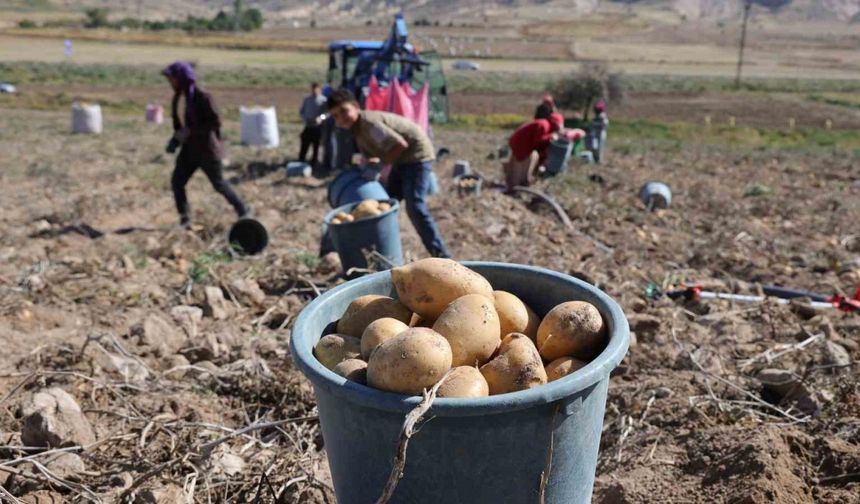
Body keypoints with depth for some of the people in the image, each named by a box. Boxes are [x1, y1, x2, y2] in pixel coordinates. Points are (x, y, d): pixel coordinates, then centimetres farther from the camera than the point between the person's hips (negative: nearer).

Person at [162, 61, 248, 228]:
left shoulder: (202, 97, -19)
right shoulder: (186, 96, 5)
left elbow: (215, 122, -23)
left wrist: (189, 131, -24)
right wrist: (176, 139, 6)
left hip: (207, 149, -7)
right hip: (191, 149, 7)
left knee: (218, 184, 7)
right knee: (177, 181, -1)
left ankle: (243, 210, 27)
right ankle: (184, 219, 10)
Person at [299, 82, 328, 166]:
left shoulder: (323, 100, -8)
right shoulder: (307, 99, 5)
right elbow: (301, 111, 11)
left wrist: (321, 118, -26)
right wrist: (305, 118, -7)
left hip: (318, 127, -3)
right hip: (308, 127, 3)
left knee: (316, 146, 8)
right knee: (304, 146, 1)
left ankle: (313, 163, 22)